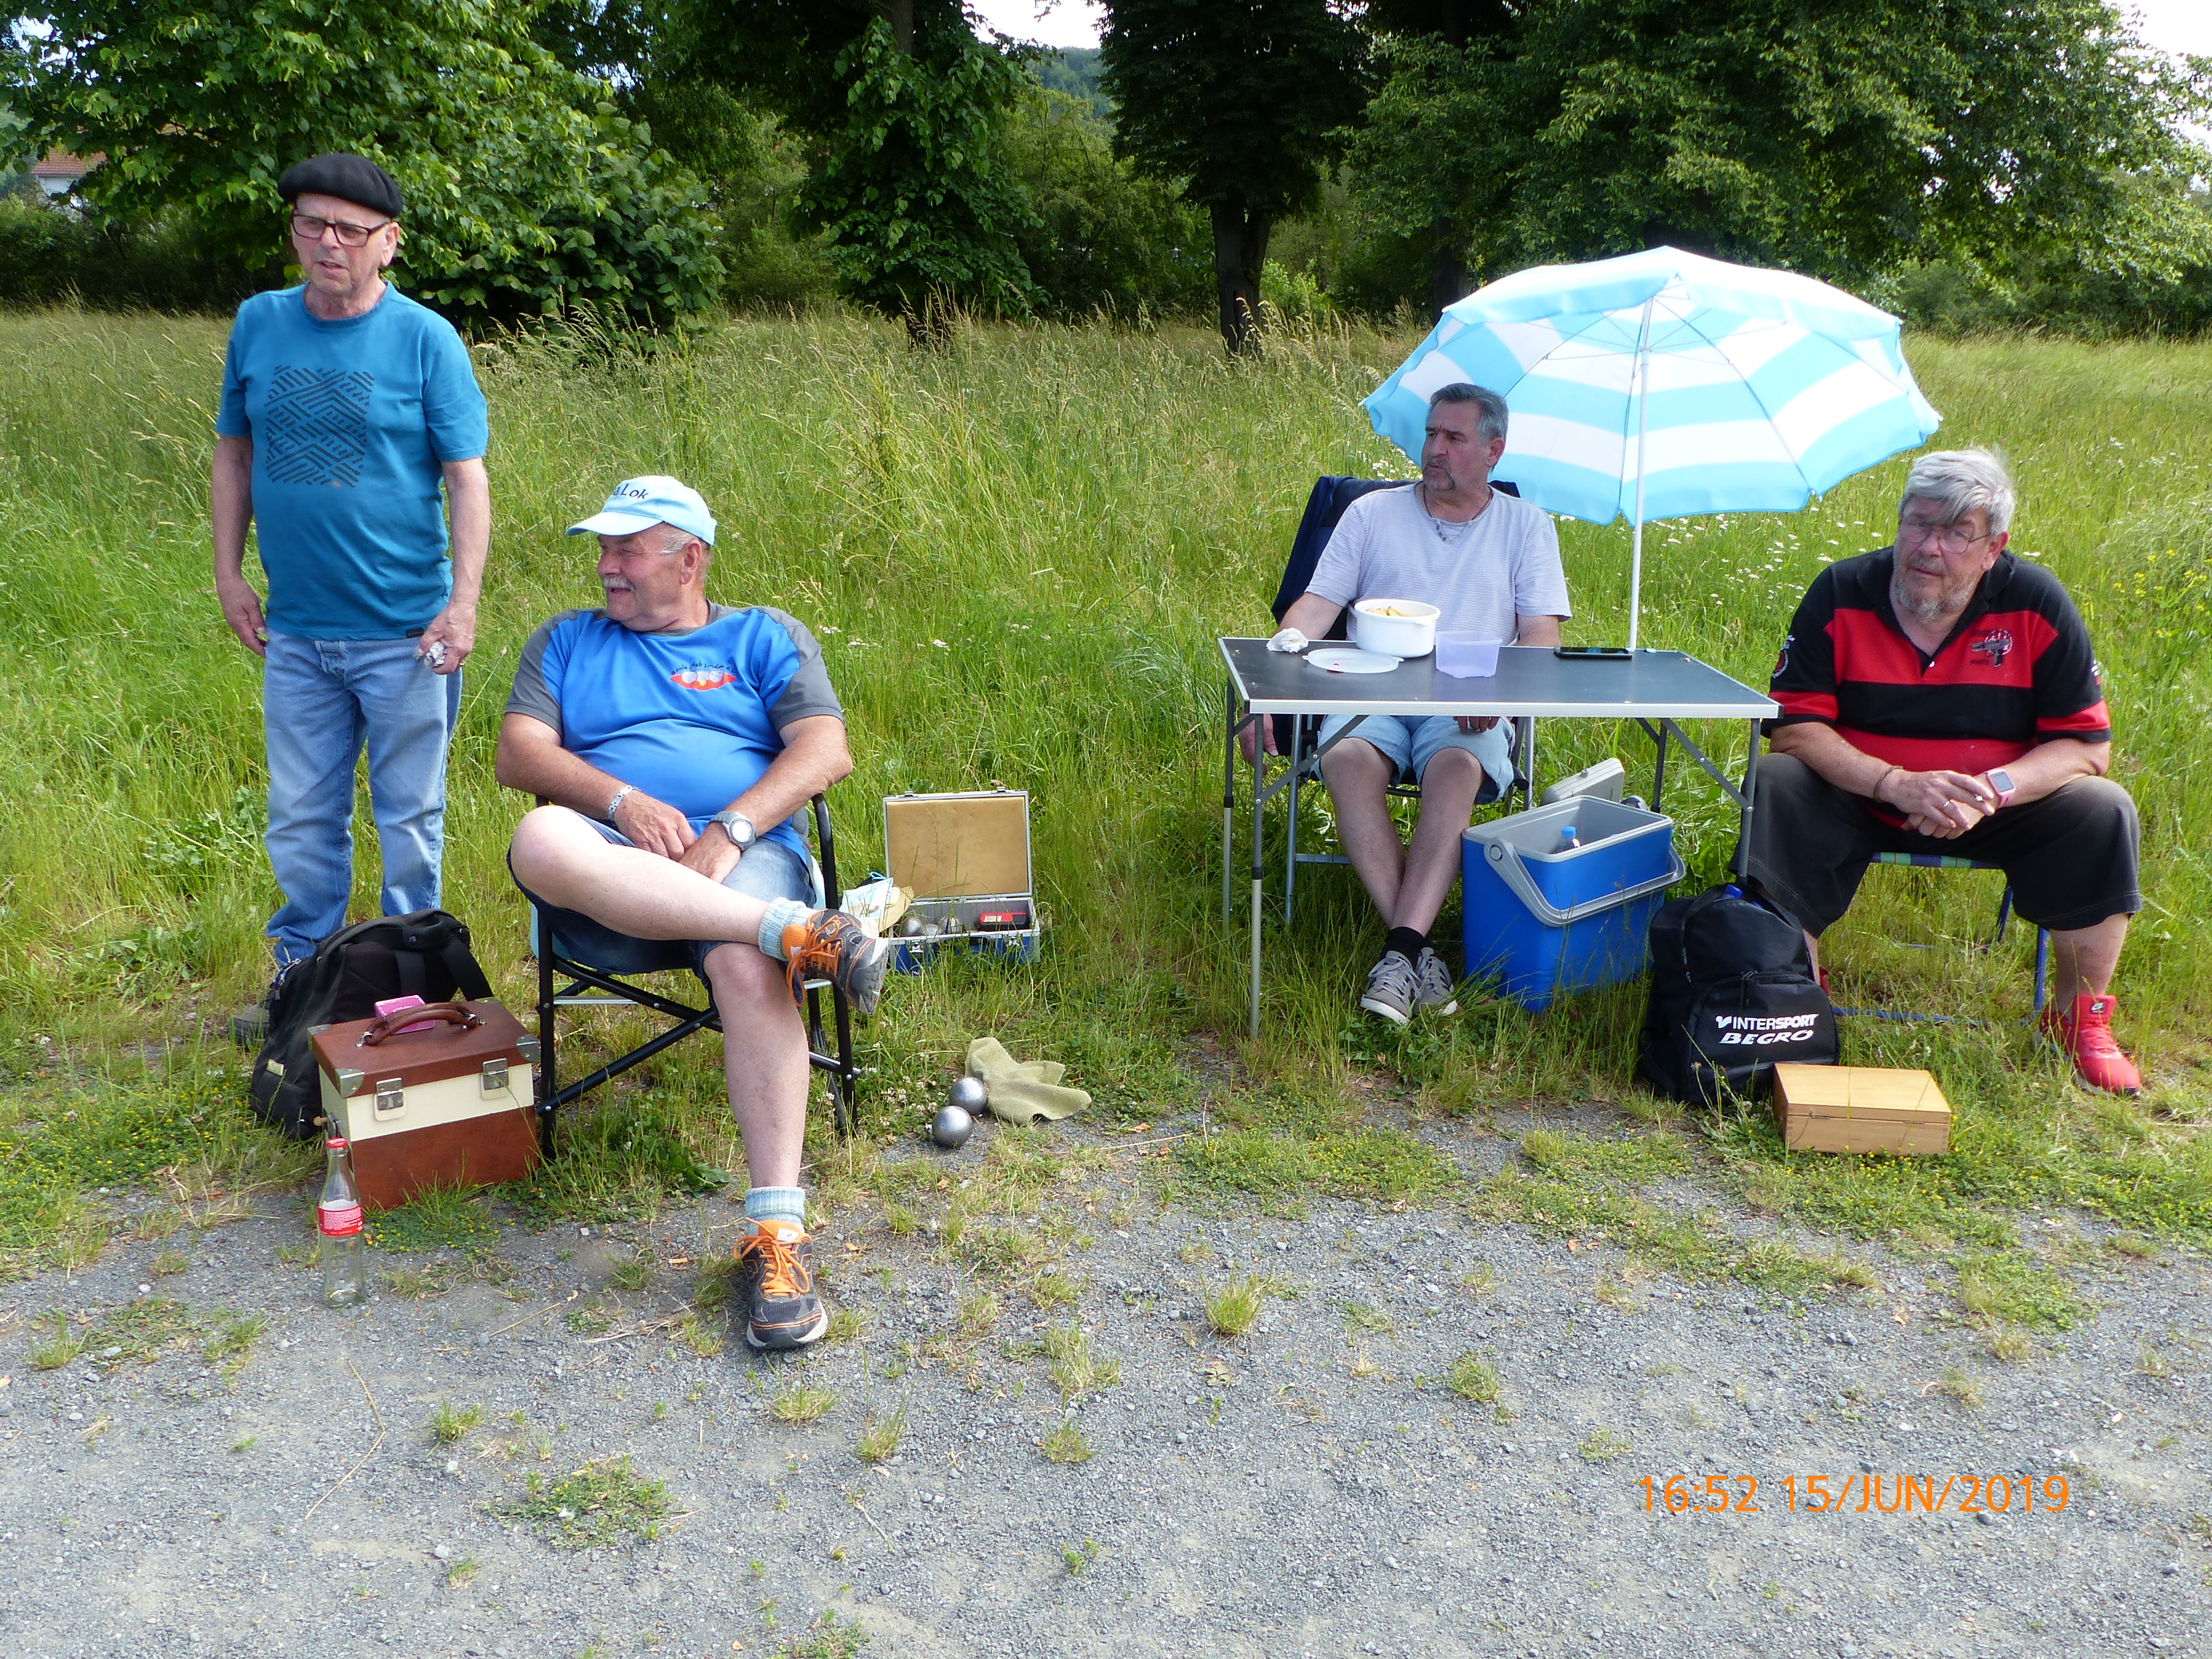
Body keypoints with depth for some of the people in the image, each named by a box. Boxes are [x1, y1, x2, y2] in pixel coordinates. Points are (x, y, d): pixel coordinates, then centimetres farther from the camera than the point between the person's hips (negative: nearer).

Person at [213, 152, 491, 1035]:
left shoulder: (425, 339, -6)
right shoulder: (257, 324, 5)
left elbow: (467, 477, -8)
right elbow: (233, 454, 14)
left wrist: (464, 602, -16)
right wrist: (228, 573, 8)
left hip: (404, 631, -3)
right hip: (295, 632, 4)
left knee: (409, 815, 9)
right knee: (300, 819, 13)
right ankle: (305, 971, 29)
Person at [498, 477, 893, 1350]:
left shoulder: (765, 637, 19)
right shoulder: (566, 641, 25)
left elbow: (826, 750, 2)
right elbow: (517, 754, 8)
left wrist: (731, 829, -14)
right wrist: (624, 803, -11)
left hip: (744, 856, -1)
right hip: (610, 868, 2)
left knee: (749, 967, -37)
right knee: (541, 841, -35)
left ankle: (777, 1228, -36)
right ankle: (802, 933, -40)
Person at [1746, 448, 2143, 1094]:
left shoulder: (2036, 605, -11)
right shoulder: (1840, 594, -13)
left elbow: (2087, 746, -10)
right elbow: (1792, 727, -17)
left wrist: (1993, 790, -29)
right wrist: (1898, 784, -30)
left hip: (2000, 806, 1)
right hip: (1860, 796, -1)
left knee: (2103, 811, -22)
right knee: (1779, 786, -28)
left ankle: (2080, 1018, -1)